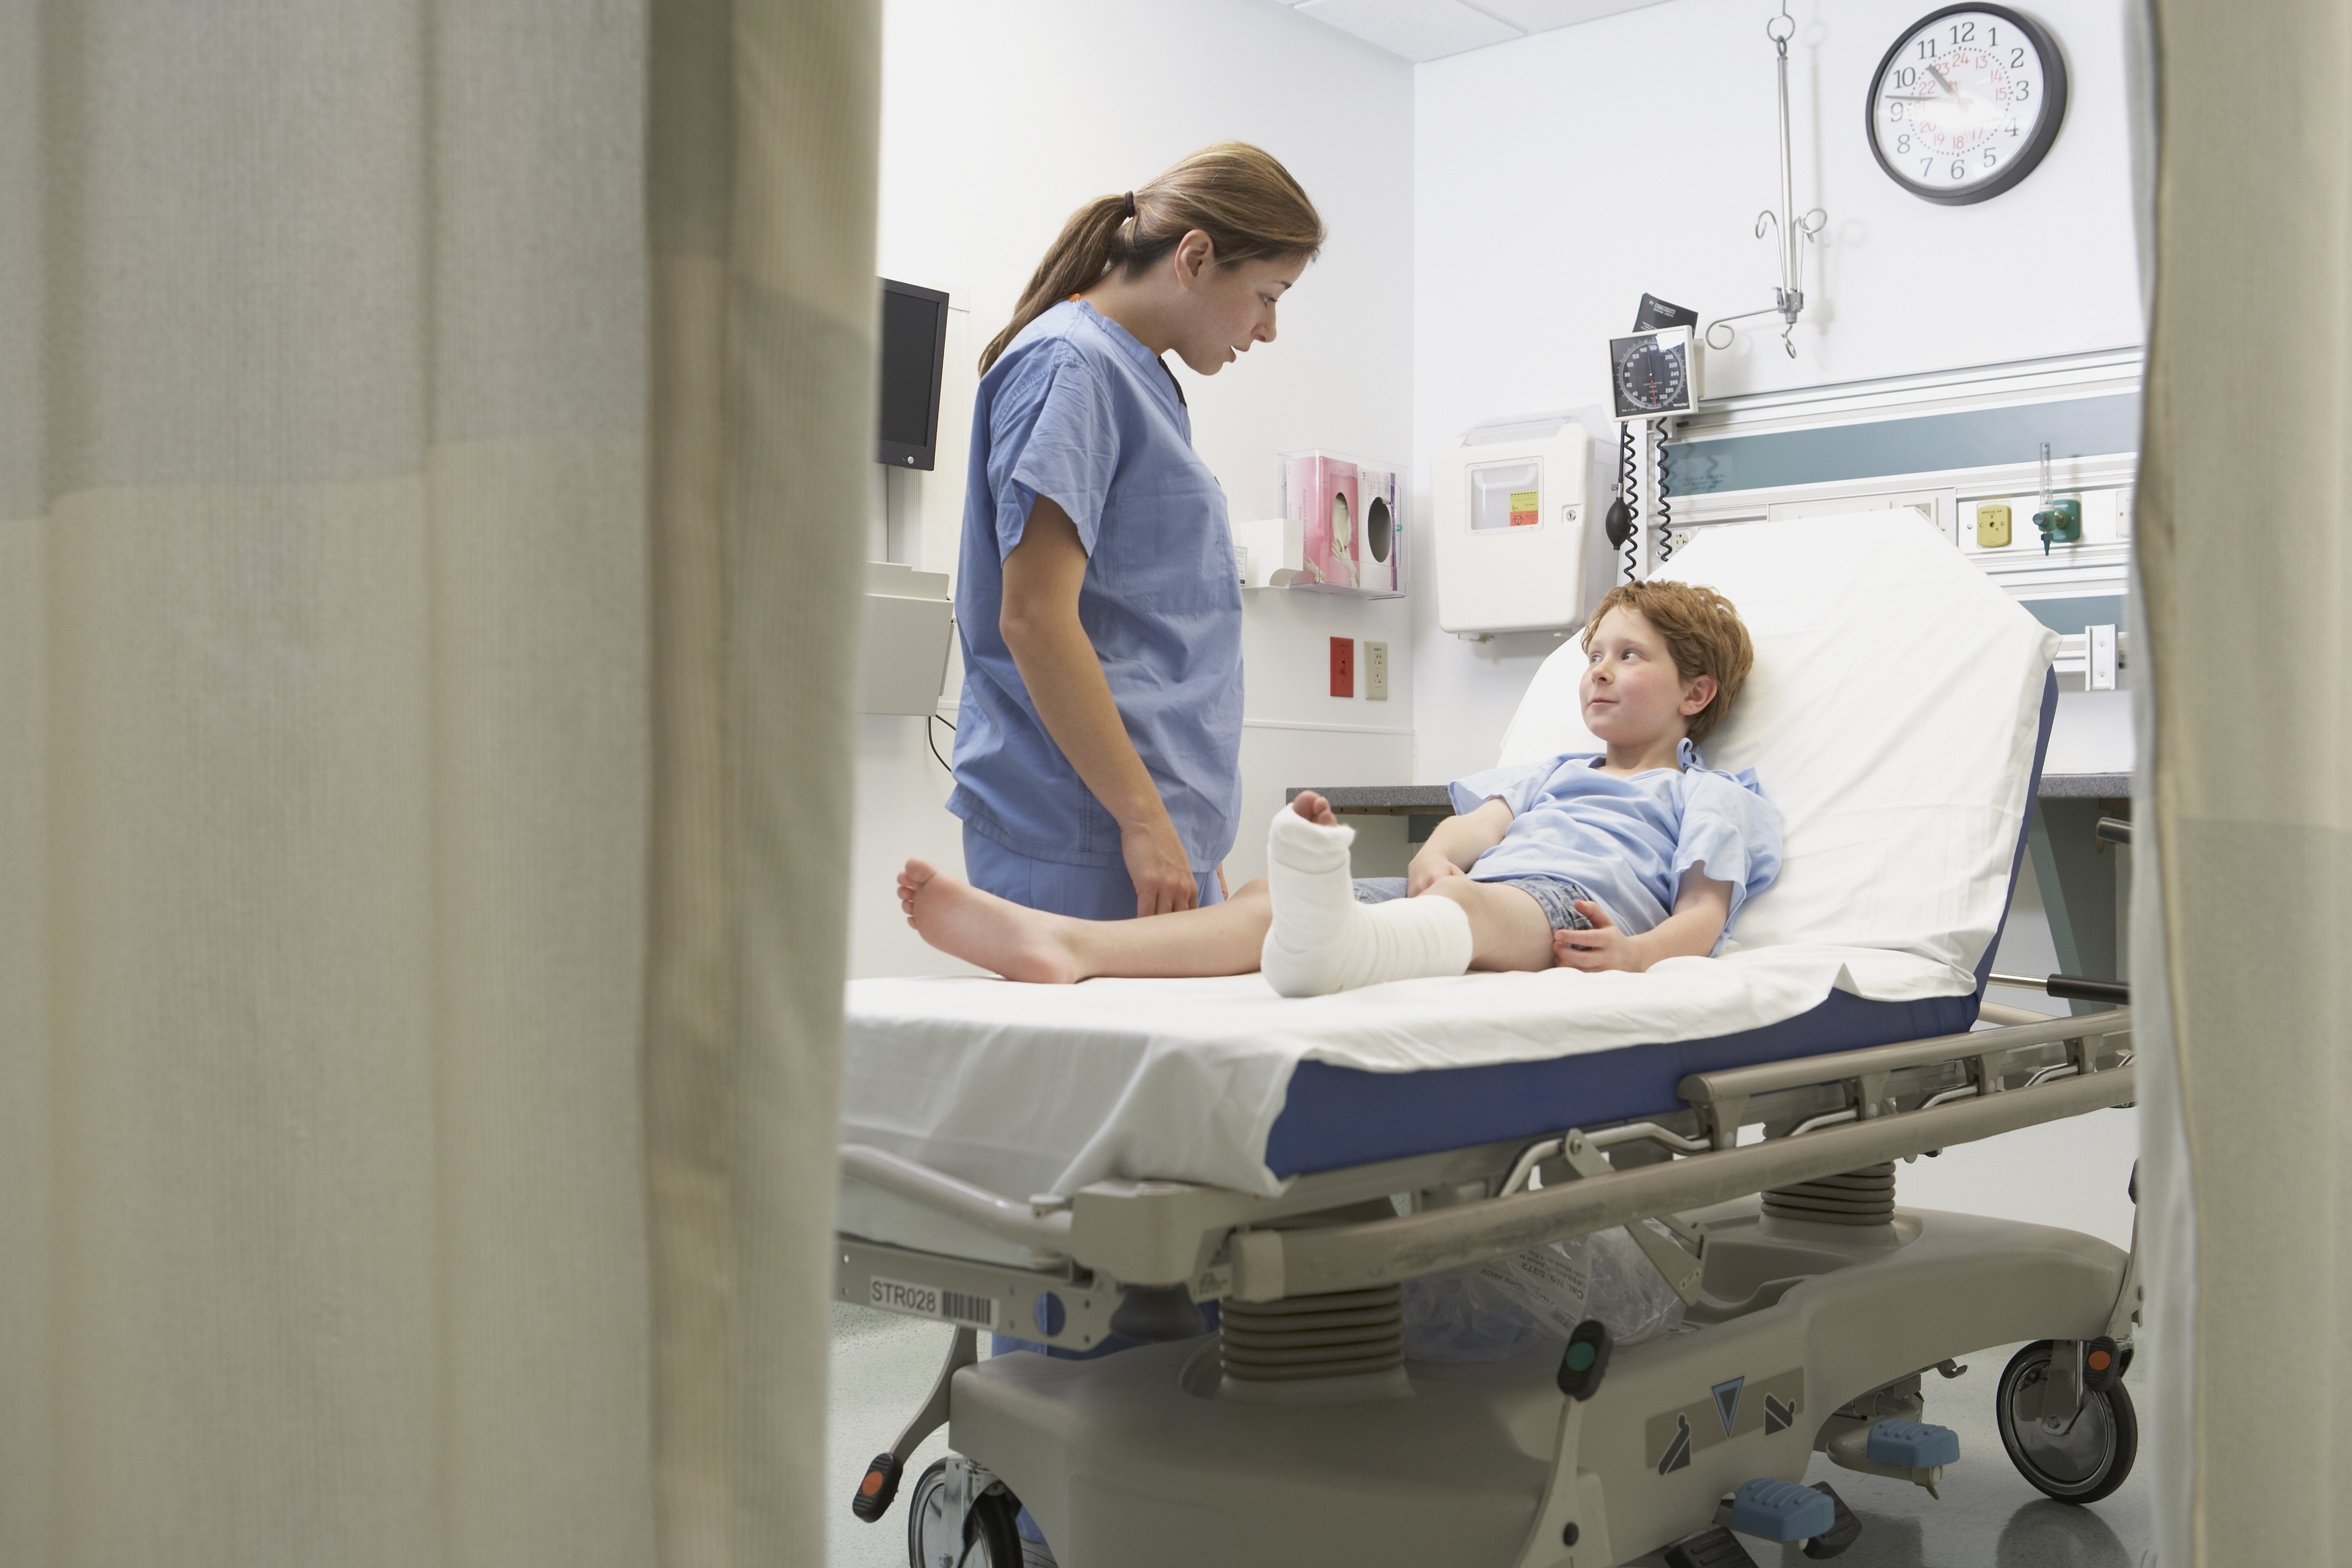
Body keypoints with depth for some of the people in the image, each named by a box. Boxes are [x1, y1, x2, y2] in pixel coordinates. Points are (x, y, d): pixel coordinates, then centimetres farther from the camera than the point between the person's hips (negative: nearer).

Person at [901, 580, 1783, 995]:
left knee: (1467, 905, -42)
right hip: (1462, 900, 5)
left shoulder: (1711, 798, 27)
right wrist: (1437, 860, -4)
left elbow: (1705, 912, 9)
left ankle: (1329, 941, -79)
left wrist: (1633, 954, -15)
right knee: (1272, 899, -22)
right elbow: (1470, 826, 22)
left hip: (1561, 908, -5)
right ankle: (1061, 947, -46)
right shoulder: (1550, 773, 42)